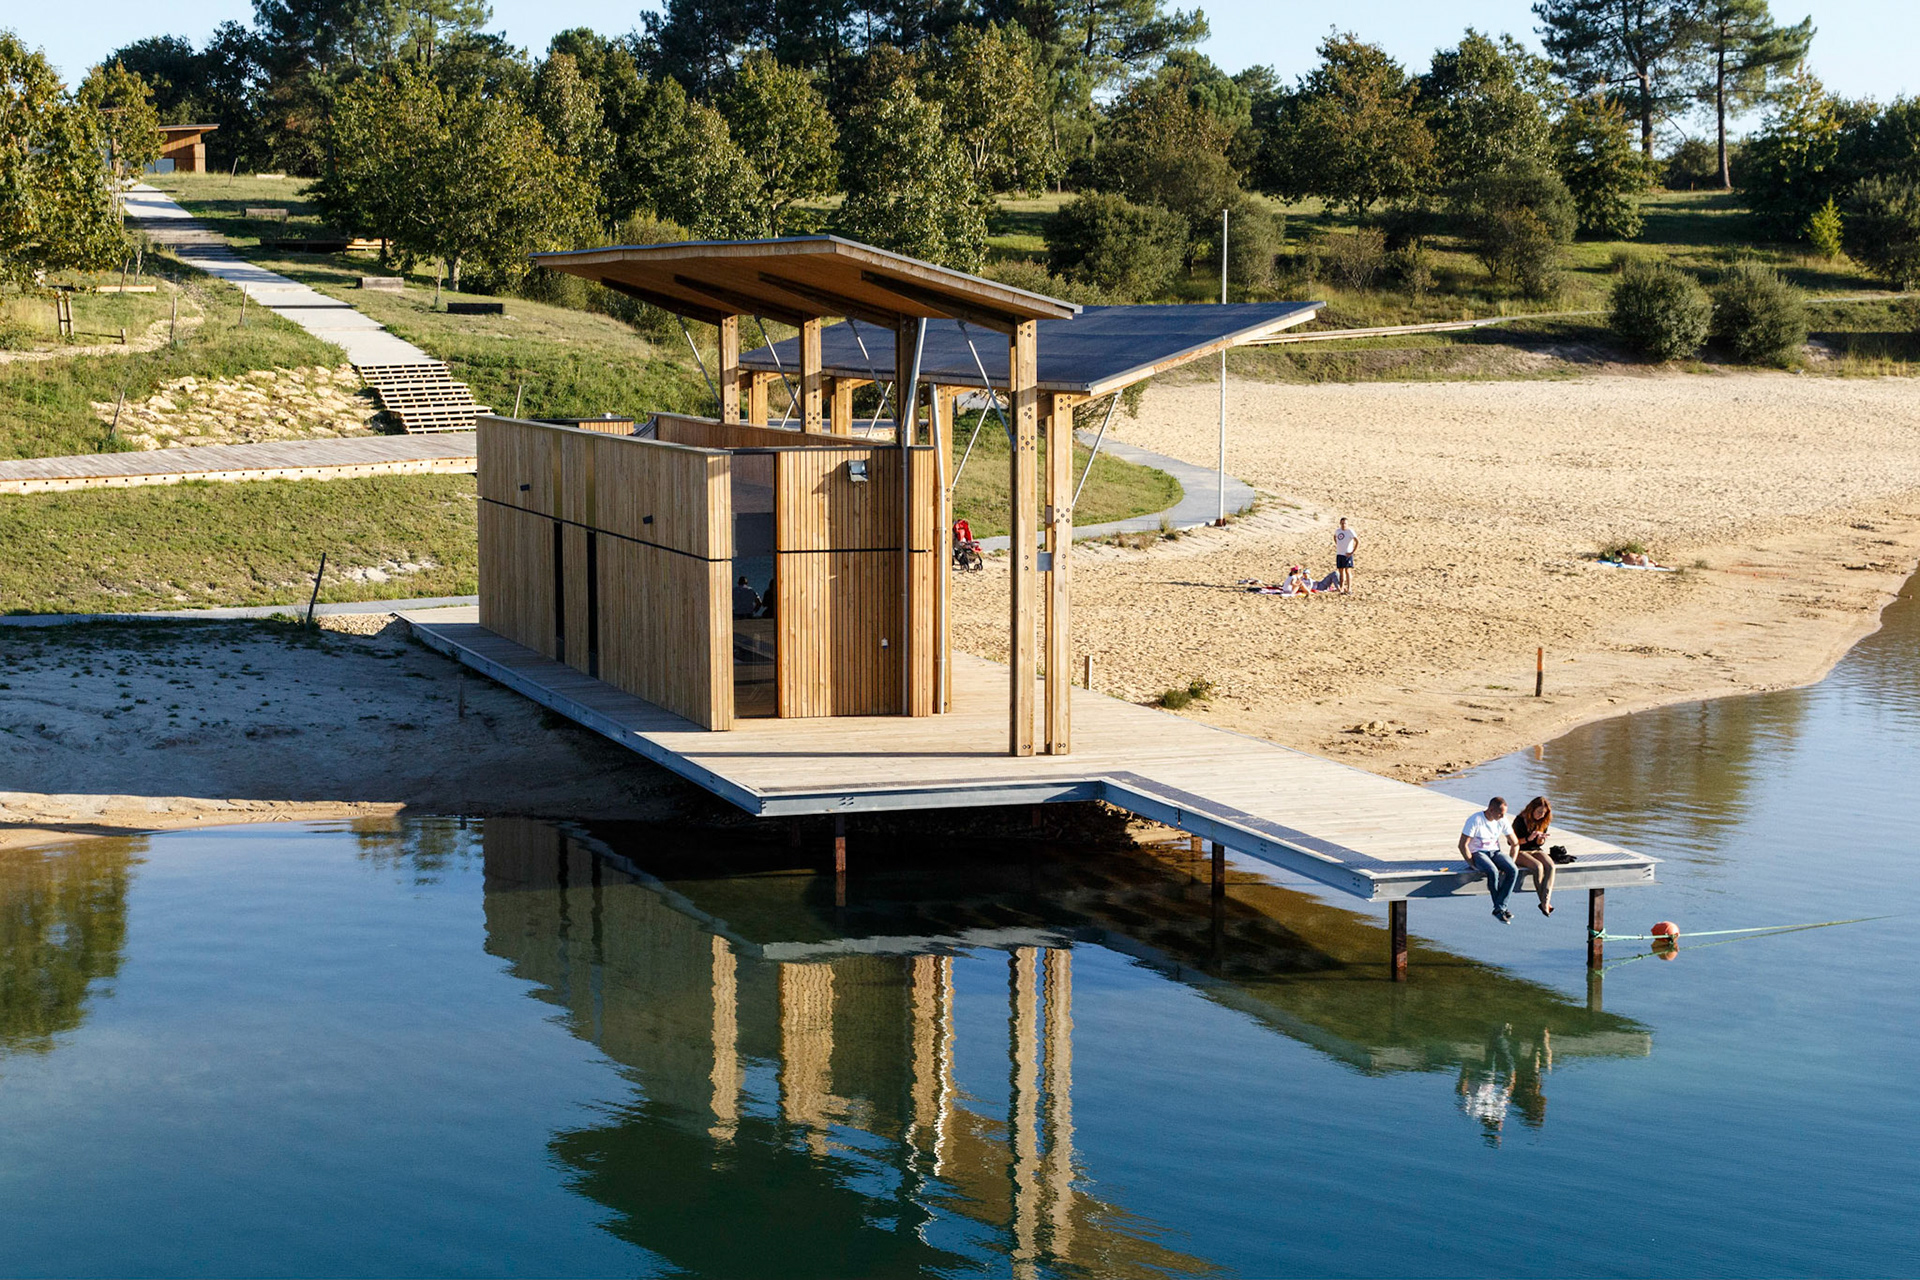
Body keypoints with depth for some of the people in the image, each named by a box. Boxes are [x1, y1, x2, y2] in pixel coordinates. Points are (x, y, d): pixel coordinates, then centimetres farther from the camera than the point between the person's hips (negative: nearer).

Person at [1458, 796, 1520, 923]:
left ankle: (1499, 908, -27)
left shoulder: (1502, 821, 2)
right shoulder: (1475, 820, -14)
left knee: (1513, 870, -26)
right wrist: (1473, 865, -20)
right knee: (1493, 872, -37)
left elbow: (1515, 844, 11)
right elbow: (1462, 845, -15)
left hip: (1495, 852, 5)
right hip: (1477, 853, -5)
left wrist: (1510, 863, -2)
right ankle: (1501, 908, -21)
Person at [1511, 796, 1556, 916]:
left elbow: (1540, 843, 10)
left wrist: (1541, 839, -15)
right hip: (1520, 852, -5)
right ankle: (1544, 901, -26)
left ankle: (1546, 902, -36)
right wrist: (1528, 838, -24)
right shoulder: (1520, 820, -11)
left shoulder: (1543, 822, 4)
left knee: (1550, 866, -28)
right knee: (1538, 866, -34)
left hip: (1536, 850, 5)